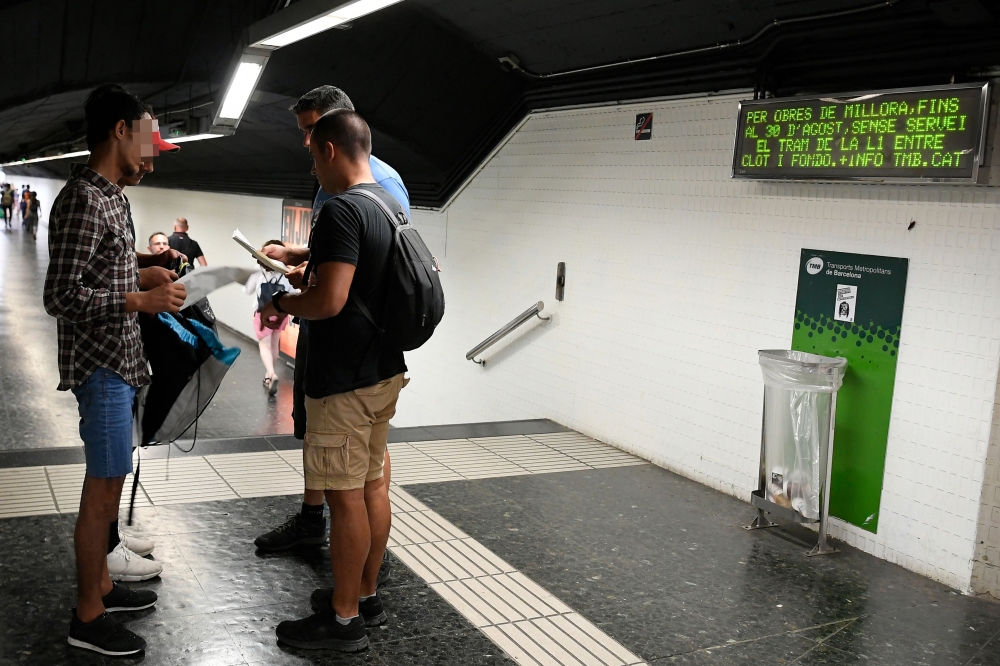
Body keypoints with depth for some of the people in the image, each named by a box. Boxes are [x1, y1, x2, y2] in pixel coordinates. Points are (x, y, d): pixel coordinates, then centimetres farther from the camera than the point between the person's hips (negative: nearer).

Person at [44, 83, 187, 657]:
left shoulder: (109, 196, 13)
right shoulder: (83, 200, -17)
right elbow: (61, 296, -21)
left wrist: (142, 274, 10)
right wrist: (141, 300, -21)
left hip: (120, 361, 10)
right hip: (100, 365, -10)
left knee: (111, 483, 17)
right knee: (103, 490, -1)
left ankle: (100, 584, 31)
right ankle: (88, 617, 11)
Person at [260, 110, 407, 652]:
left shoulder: (341, 209, -19)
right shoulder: (390, 204, 11)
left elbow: (328, 299, -26)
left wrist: (282, 303, -8)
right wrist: (295, 253, 29)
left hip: (345, 381, -9)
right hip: (385, 371, 10)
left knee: (346, 495, 0)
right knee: (372, 485, 17)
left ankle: (344, 619, 12)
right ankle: (366, 595, 30)